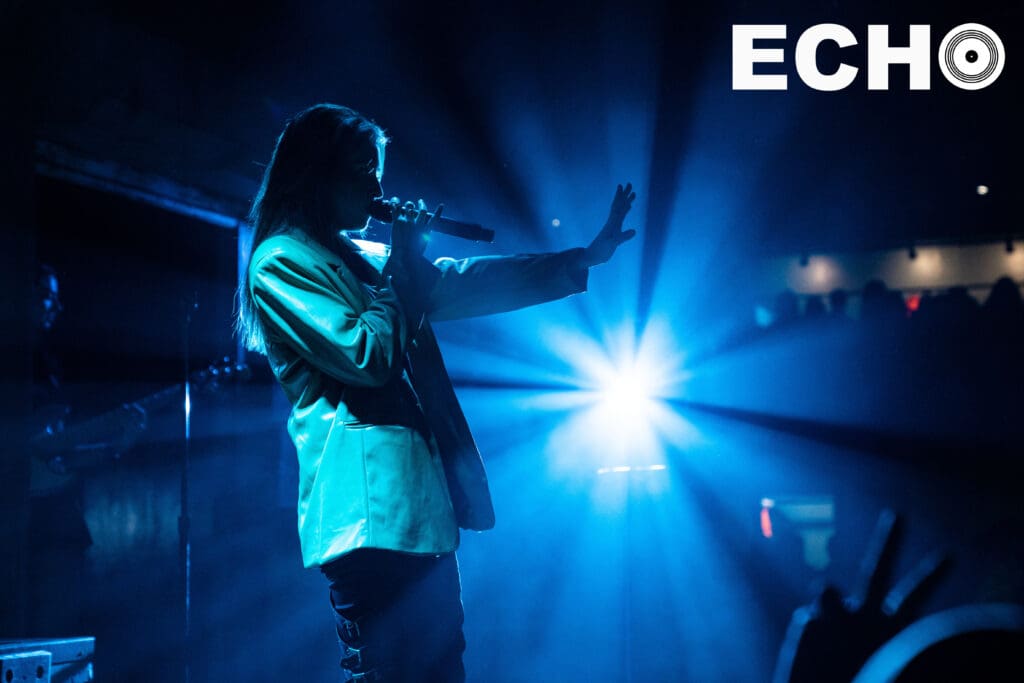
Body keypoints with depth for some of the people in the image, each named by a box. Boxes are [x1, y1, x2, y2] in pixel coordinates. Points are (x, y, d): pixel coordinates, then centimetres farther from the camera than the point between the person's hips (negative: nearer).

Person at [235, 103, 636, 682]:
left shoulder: (366, 258, 22)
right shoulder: (280, 262, -4)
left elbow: (471, 282, 24)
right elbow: (368, 356, -14)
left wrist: (585, 258, 22)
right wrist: (404, 264, -2)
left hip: (421, 509, 9)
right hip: (372, 514, -9)